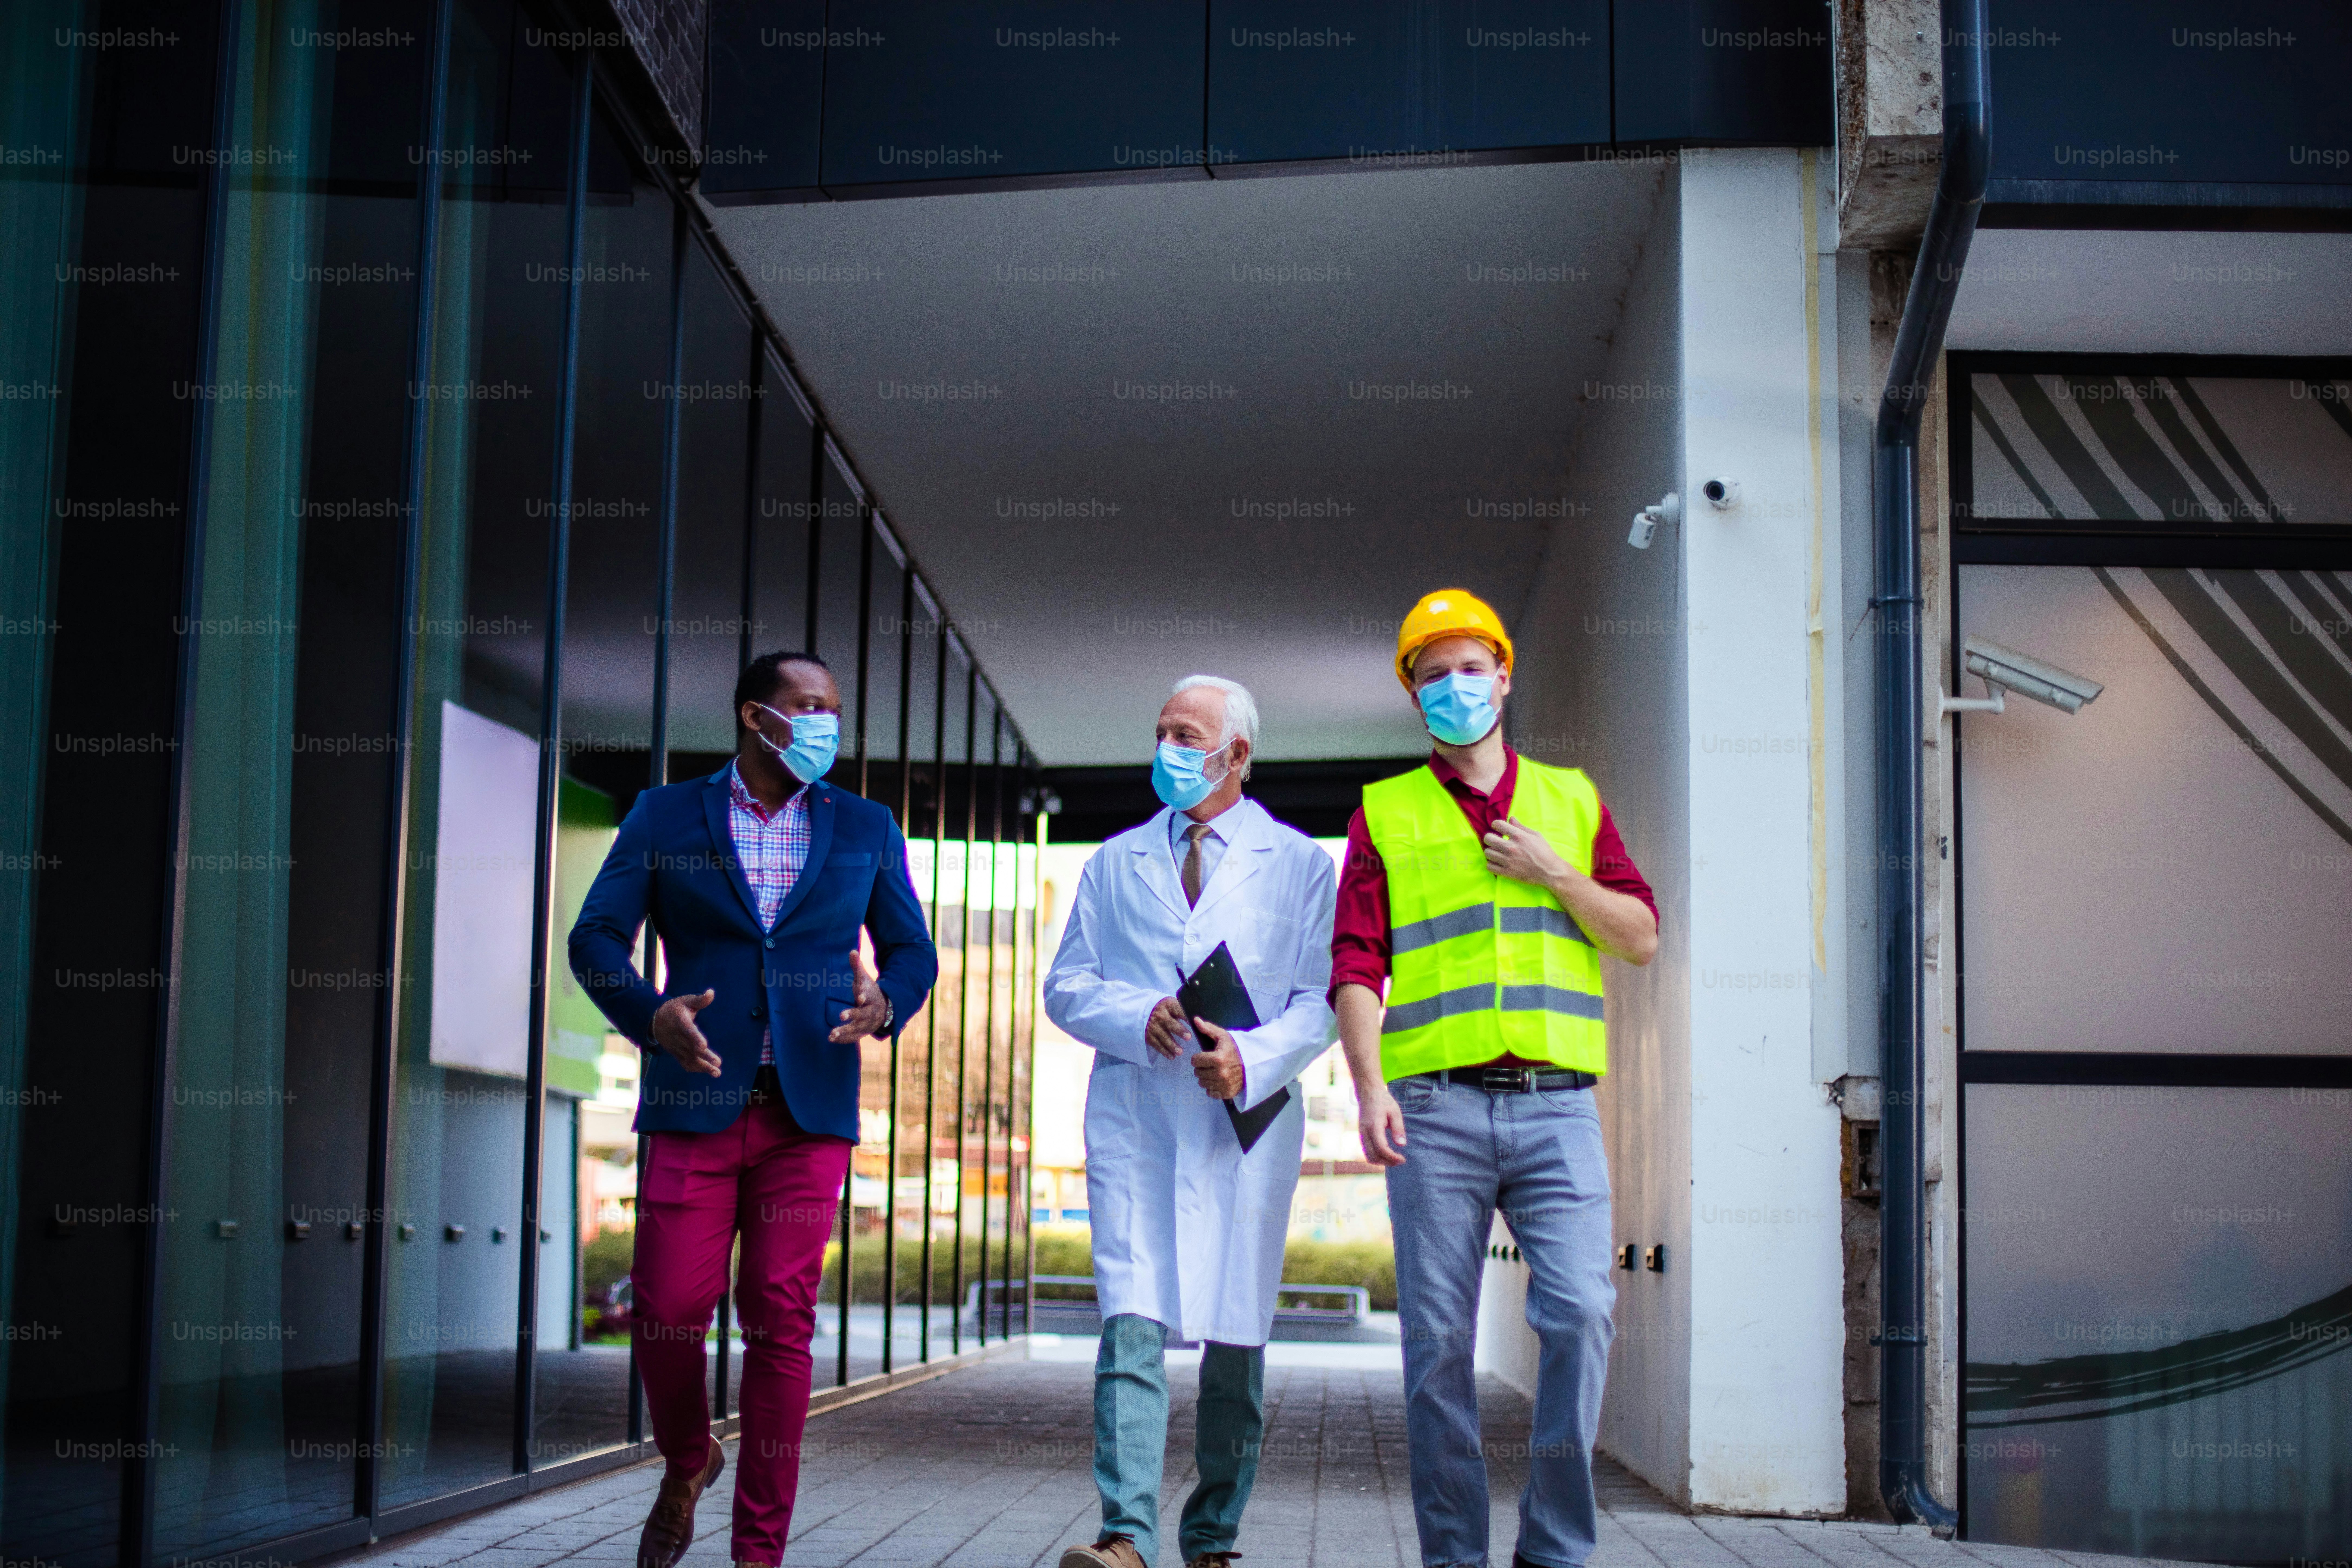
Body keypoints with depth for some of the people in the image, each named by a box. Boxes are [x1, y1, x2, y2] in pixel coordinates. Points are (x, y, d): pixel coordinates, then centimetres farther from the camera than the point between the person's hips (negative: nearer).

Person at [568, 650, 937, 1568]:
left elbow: (911, 948, 14)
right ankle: (687, 1467, 28)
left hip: (811, 1112, 1)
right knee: (668, 1311, -3)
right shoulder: (664, 818, 8)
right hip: (695, 1103, -1)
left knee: (781, 1321, -2)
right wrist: (648, 1014, -16)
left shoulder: (866, 830, 13)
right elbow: (596, 935, 3)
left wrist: (887, 1004, -9)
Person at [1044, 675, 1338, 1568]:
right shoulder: (1113, 864, 17)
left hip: (1246, 1121, 0)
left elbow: (1320, 1000, 3)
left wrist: (1253, 1058, -16)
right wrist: (1140, 1020, -8)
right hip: (1135, 1116, 1)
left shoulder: (1300, 864, 10)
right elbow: (1066, 988, 13)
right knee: (1132, 1324, -14)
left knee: (1236, 1341, 3)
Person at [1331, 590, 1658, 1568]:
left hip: (1556, 1108, 1)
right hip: (1436, 1108, -1)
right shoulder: (1386, 814, 13)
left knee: (1580, 1312, -13)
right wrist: (1368, 1086, -10)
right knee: (1438, 1339, -1)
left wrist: (1554, 875, -1)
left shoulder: (1571, 800, 19)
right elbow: (1356, 964, 4)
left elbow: (1642, 939, 15)